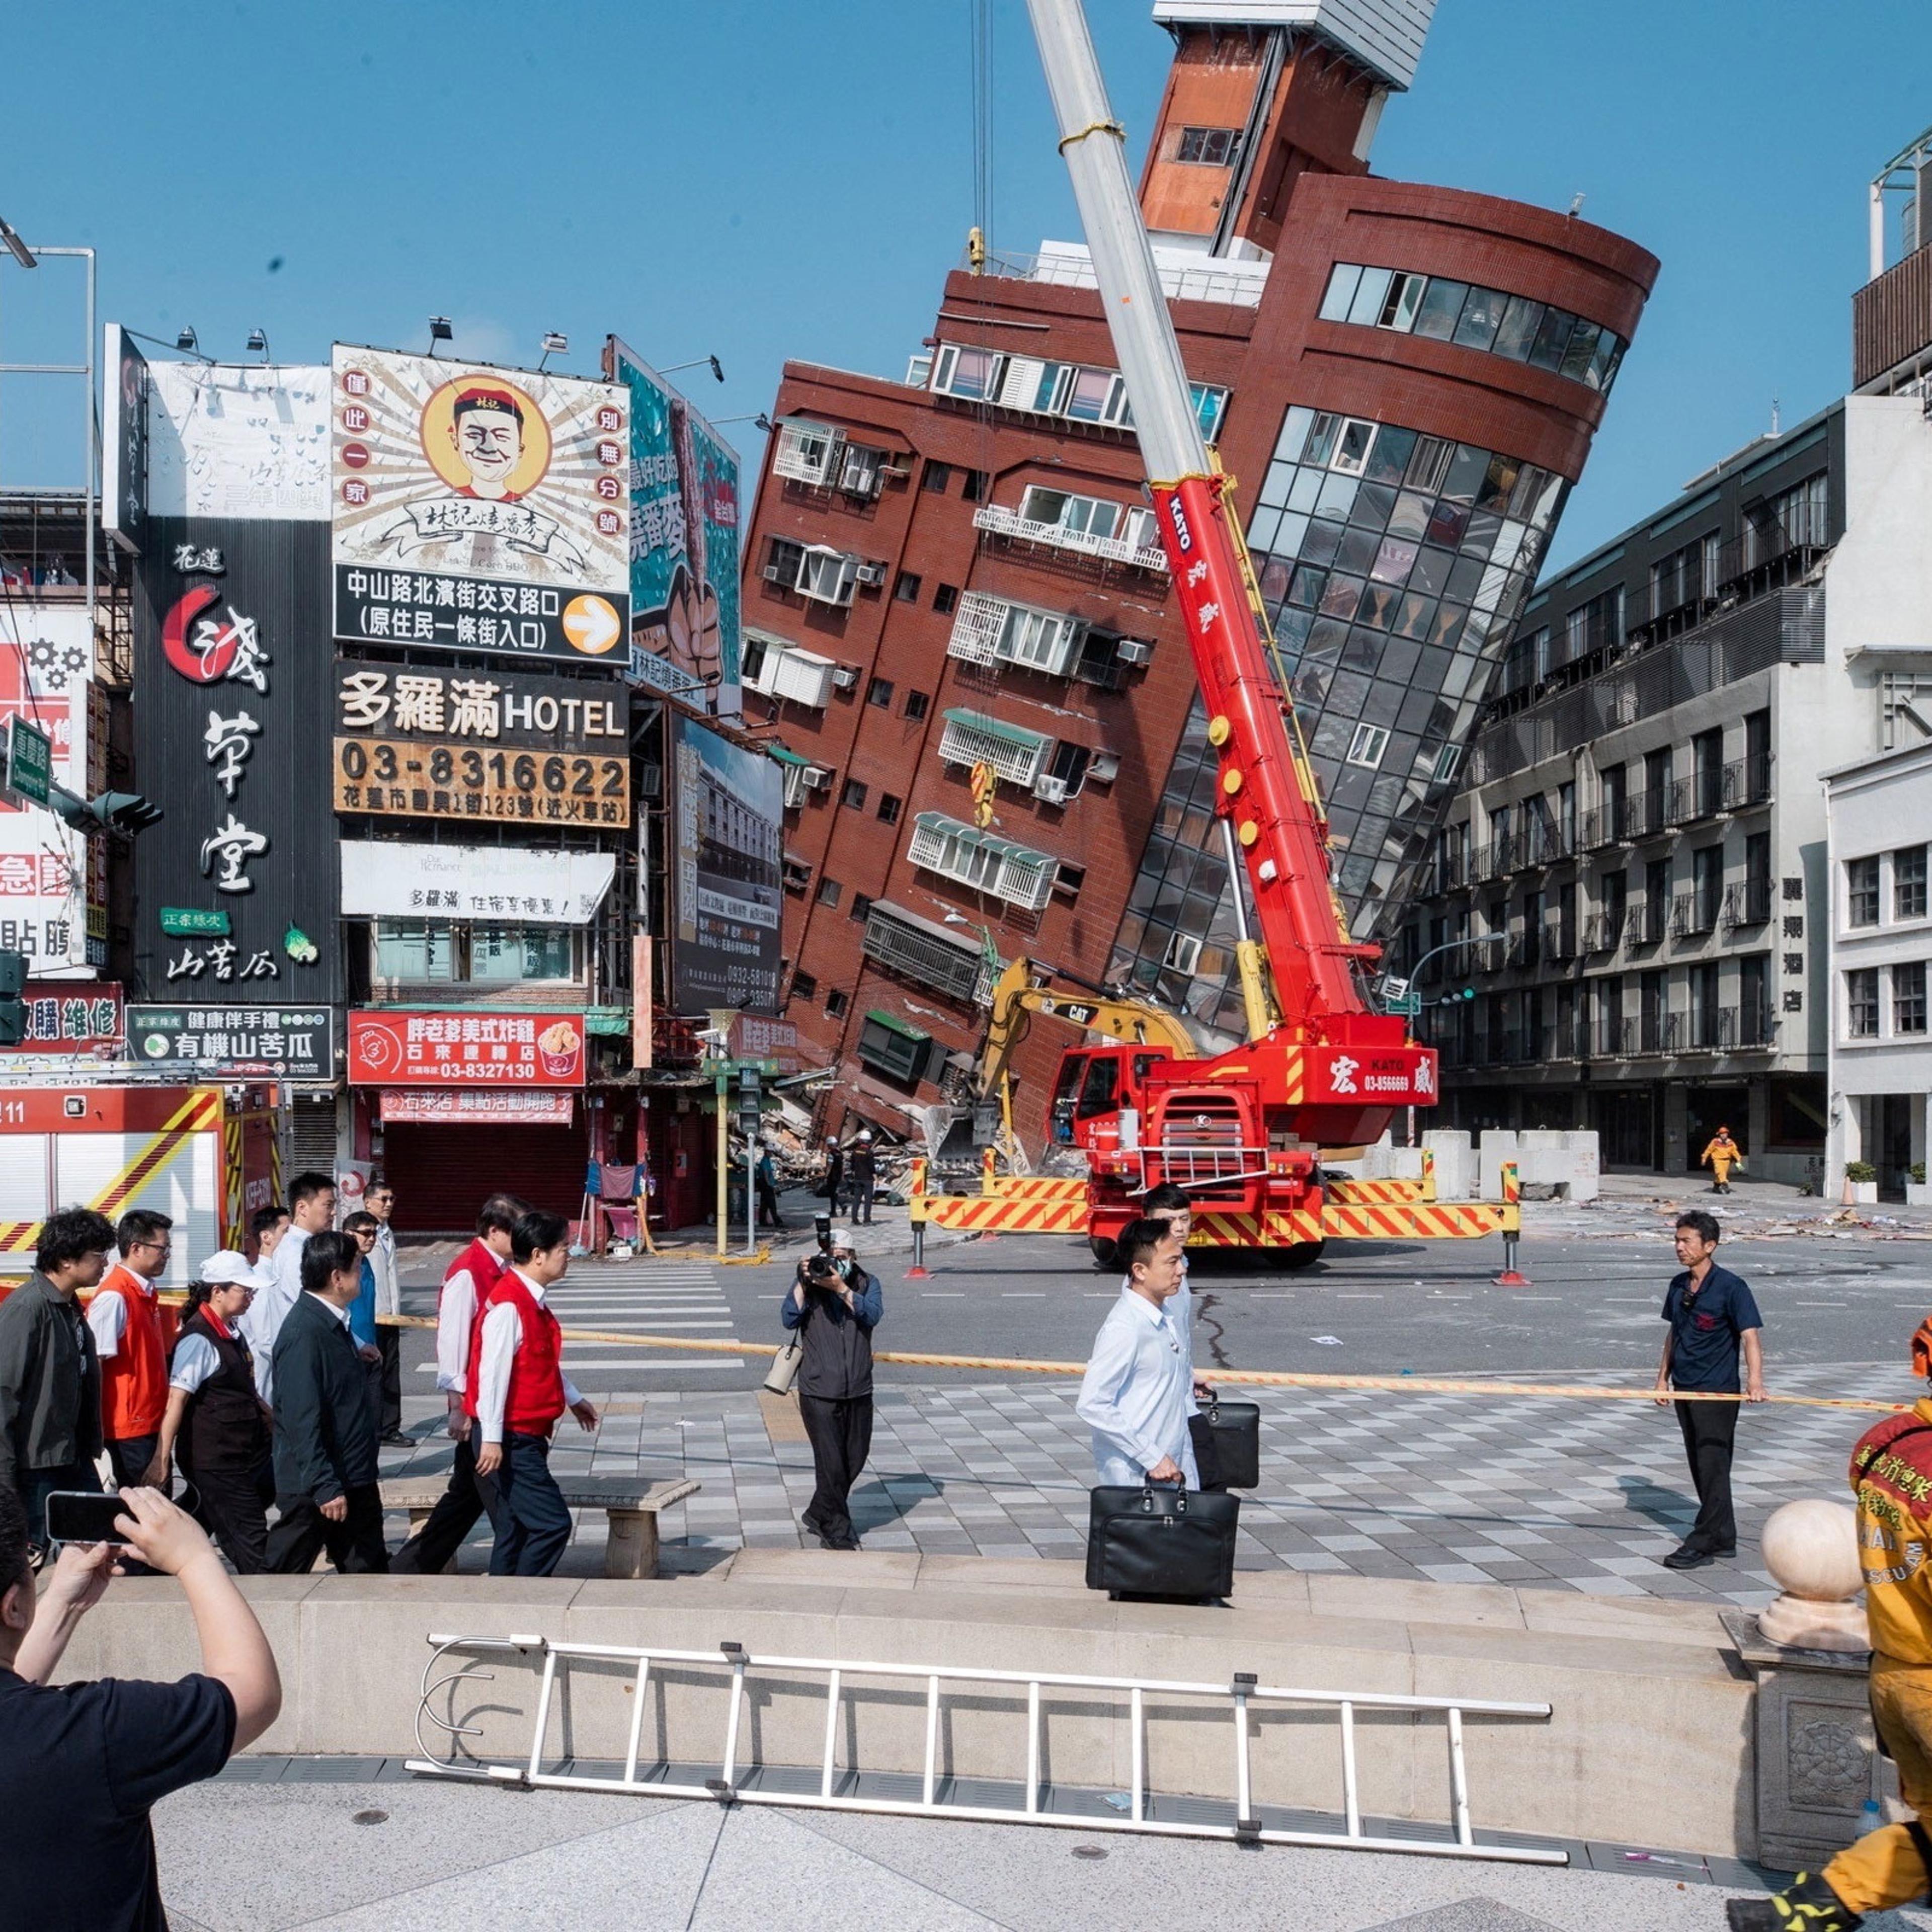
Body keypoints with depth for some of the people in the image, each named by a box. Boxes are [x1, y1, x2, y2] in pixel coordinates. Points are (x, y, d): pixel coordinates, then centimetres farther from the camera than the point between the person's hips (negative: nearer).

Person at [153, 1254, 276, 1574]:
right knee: (250, 1542, -4)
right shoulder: (198, 1340, -16)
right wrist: (163, 1457, -25)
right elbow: (177, 1400, -21)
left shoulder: (233, 1331, 11)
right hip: (214, 1461, -8)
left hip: (246, 1449, 8)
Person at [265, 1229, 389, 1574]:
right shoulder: (303, 1333, -21)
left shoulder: (334, 1324, 10)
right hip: (314, 1490, -10)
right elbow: (302, 1422, -25)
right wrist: (325, 1488, -25)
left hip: (354, 1481, 10)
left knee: (369, 1571, 13)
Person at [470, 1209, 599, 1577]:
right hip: (509, 1441, -10)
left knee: (516, 1531, 13)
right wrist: (492, 1439, -22)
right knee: (553, 1524, -10)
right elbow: (493, 1372, -22)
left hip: (527, 1439, 10)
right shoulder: (508, 1305, -20)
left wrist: (573, 1399, 36)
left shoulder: (532, 1300, 11)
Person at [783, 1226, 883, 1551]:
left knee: (855, 1460, 12)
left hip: (858, 1390, 3)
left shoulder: (867, 1283, 6)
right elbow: (789, 1319, -10)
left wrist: (842, 1288, -22)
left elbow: (873, 1315, -13)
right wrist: (803, 1282, -17)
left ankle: (818, 1515, 33)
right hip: (818, 1391, -3)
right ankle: (837, 1531, 5)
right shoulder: (806, 1283, 3)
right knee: (831, 1463, -8)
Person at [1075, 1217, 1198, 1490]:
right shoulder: (1123, 1329, -20)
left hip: (1177, 1470, 8)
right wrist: (1151, 1457, -21)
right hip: (1136, 1478, -8)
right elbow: (1091, 1405, -23)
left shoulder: (1165, 1316, 7)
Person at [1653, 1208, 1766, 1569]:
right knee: (1701, 1466, 11)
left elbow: (1750, 1336, -18)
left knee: (1712, 1465, -6)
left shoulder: (1730, 1287, -11)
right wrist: (1663, 1377, 19)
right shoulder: (1678, 1286, 10)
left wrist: (1754, 1382, -30)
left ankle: (1702, 1543, -3)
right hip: (1685, 1389, 8)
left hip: (1718, 1391, -8)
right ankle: (1724, 1539, 21)